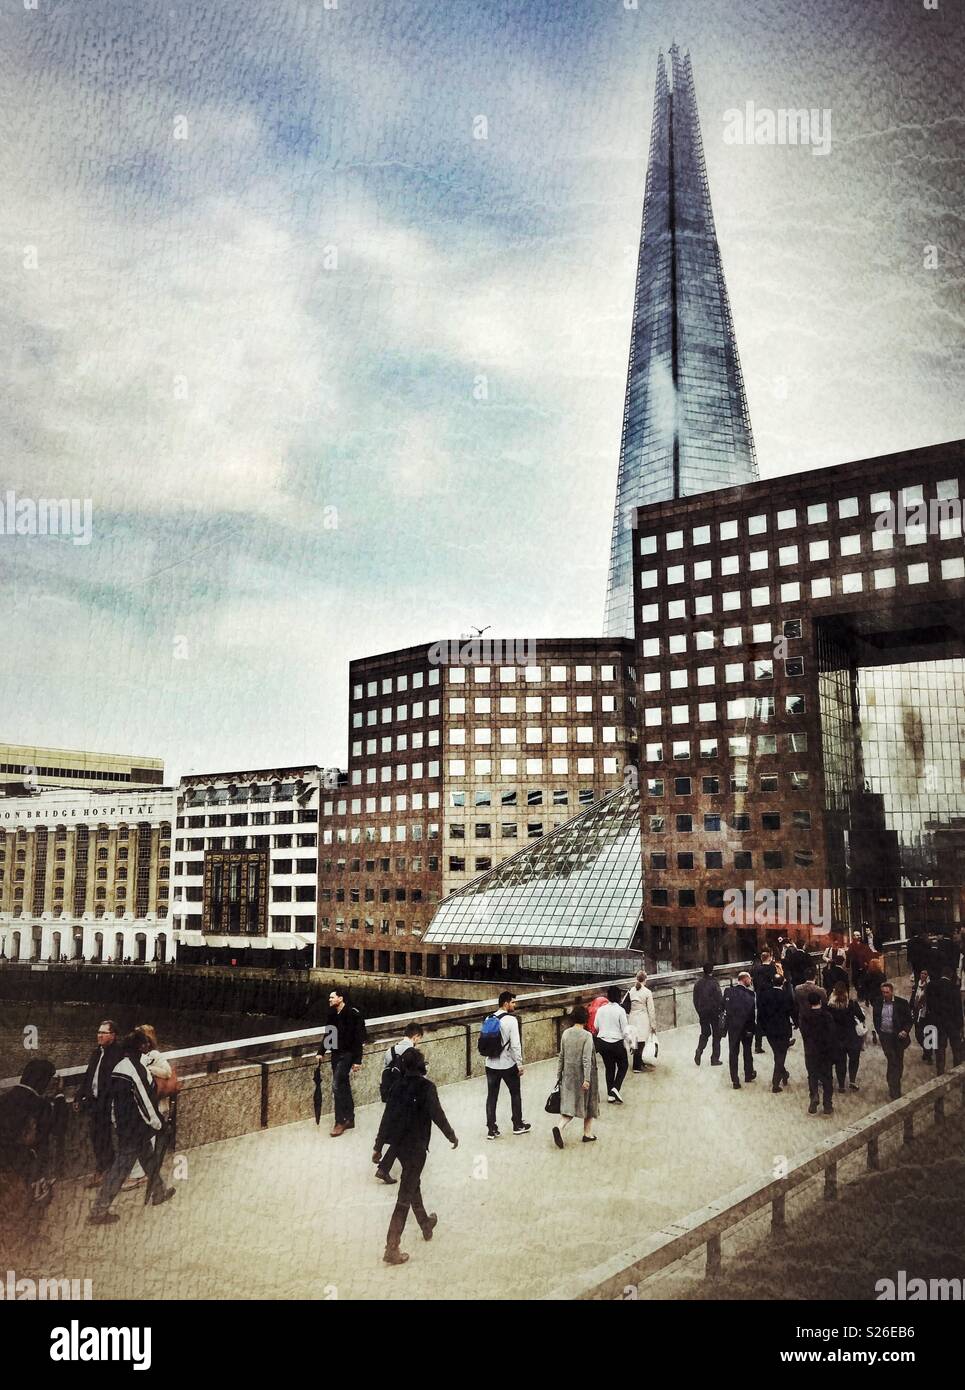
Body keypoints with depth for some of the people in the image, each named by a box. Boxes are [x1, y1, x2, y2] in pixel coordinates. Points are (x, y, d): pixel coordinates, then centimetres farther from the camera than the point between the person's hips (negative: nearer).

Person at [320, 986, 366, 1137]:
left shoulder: (353, 1014, -16)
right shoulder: (332, 1014, 4)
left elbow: (358, 1039, -15)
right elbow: (328, 1035, 17)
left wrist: (357, 1060, -16)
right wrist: (321, 1052, 13)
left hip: (347, 1054, -7)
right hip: (335, 1054, 7)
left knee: (337, 1086, -13)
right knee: (344, 1087, 14)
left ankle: (340, 1122, -5)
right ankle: (349, 1119, 24)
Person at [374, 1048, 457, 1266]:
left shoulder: (398, 1085, 0)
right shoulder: (426, 1087, -17)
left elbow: (387, 1116, 3)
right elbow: (437, 1115, -14)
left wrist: (378, 1146, 8)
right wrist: (452, 1137, 2)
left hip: (397, 1142, 6)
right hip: (415, 1145, -6)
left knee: (413, 1184, 26)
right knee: (405, 1196, -1)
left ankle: (426, 1225, 46)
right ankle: (392, 1248, -1)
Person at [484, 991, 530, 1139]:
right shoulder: (511, 1020, -15)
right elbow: (515, 1044, -18)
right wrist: (519, 1064, -10)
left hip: (491, 1064, 5)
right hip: (508, 1064, -5)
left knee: (491, 1096, 11)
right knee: (515, 1094, 15)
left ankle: (491, 1129, 13)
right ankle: (518, 1125, 26)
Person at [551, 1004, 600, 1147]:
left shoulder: (565, 1033, 0)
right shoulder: (587, 1035, -15)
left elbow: (561, 1056, 6)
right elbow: (586, 1059, -19)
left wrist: (559, 1074, 15)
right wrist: (587, 1079, -18)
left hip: (568, 1074, 4)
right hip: (583, 1075, -4)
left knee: (569, 1103, 8)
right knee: (588, 1103, 15)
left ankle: (559, 1127, -15)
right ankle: (587, 1133, 24)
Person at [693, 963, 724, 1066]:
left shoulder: (698, 983, -1)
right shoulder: (713, 983, -17)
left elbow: (695, 1000, 5)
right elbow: (719, 999, -16)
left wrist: (699, 1012, 15)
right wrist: (721, 1010, -1)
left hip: (703, 1014, 4)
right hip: (714, 1012, -4)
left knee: (705, 1033, 19)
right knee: (716, 1035, 9)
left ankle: (699, 1051, -2)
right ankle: (715, 1059, 12)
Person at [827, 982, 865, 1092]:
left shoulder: (830, 1005, -11)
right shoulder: (853, 1003, -12)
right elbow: (861, 1017, -7)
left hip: (836, 1036, 1)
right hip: (852, 1035, -1)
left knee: (840, 1060, 12)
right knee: (854, 1058, 18)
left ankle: (841, 1085, 15)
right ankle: (852, 1080, 5)